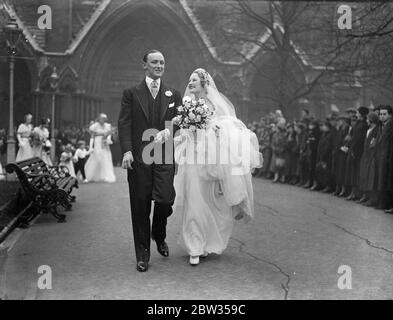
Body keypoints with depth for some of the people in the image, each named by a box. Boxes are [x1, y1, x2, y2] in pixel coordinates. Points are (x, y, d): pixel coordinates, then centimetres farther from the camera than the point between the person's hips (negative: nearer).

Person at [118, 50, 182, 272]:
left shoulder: (174, 95, 14)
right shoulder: (131, 94, 9)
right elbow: (124, 124, 1)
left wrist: (168, 132, -13)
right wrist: (127, 150, -12)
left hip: (164, 157, 1)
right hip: (138, 158, -1)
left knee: (165, 201, -8)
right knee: (140, 207, 2)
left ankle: (159, 236, 25)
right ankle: (143, 254, 15)